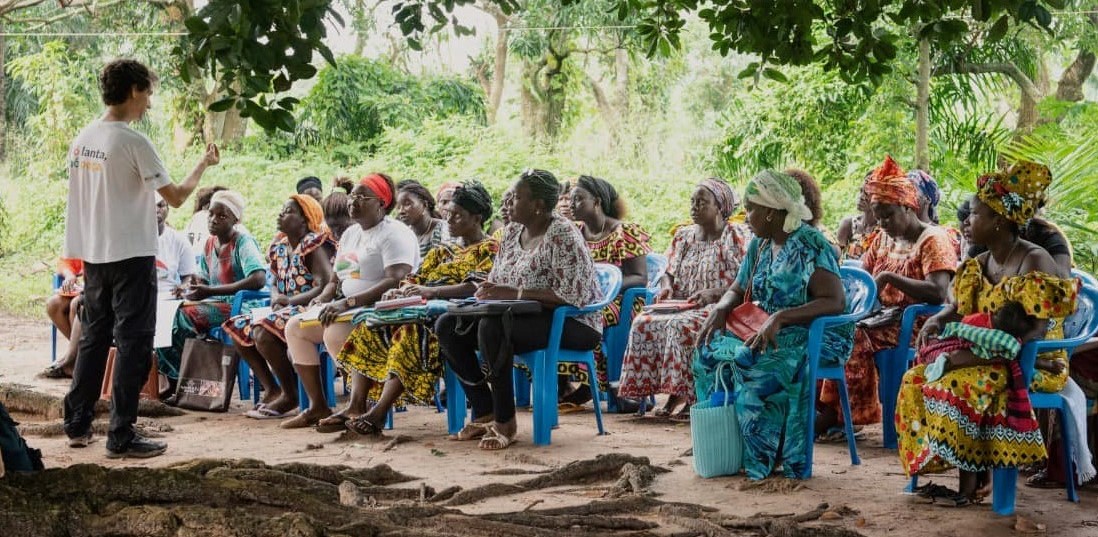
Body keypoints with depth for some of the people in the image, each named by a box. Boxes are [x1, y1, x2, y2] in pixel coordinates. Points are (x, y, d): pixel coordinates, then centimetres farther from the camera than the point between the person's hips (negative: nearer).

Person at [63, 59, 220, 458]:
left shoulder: (83, 139, 7)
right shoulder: (133, 142, -15)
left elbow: (82, 196, 13)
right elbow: (176, 197, -12)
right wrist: (203, 164, 2)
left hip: (93, 256, 7)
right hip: (131, 257, -7)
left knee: (93, 339, 16)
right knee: (133, 345, -2)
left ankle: (77, 425, 21)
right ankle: (121, 437, -1)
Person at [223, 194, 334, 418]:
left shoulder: (314, 245, -12)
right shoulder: (279, 246, 14)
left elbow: (326, 287, -21)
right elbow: (275, 283, 22)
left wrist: (290, 300, -17)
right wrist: (276, 297, -2)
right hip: (284, 310, 10)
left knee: (263, 332, -30)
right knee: (238, 328, 4)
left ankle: (290, 396, -15)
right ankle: (271, 389, 4)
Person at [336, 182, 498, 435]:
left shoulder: (489, 249, 3)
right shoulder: (444, 250, 28)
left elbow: (476, 287, -14)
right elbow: (416, 279, 20)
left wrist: (432, 291, -26)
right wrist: (401, 291, -5)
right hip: (427, 313, 8)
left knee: (413, 332, -36)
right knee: (371, 328, -14)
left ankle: (377, 414, -41)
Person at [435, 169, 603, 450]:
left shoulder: (562, 234, -16)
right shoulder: (513, 231, 10)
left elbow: (571, 296, -25)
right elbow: (497, 280, 18)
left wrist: (514, 293, -26)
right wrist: (488, 291, -8)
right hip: (524, 317, 9)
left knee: (491, 327, -35)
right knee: (447, 326, -5)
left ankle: (506, 423, -23)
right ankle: (485, 414, -2)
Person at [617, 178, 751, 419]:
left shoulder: (737, 237, -2)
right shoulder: (683, 236, 17)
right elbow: (669, 272, 22)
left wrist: (713, 294, -23)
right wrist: (666, 287, -2)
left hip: (719, 308, -6)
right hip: (682, 307, 7)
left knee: (681, 326, -36)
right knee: (644, 323, -22)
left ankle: (692, 397, -28)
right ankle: (674, 394, -19)